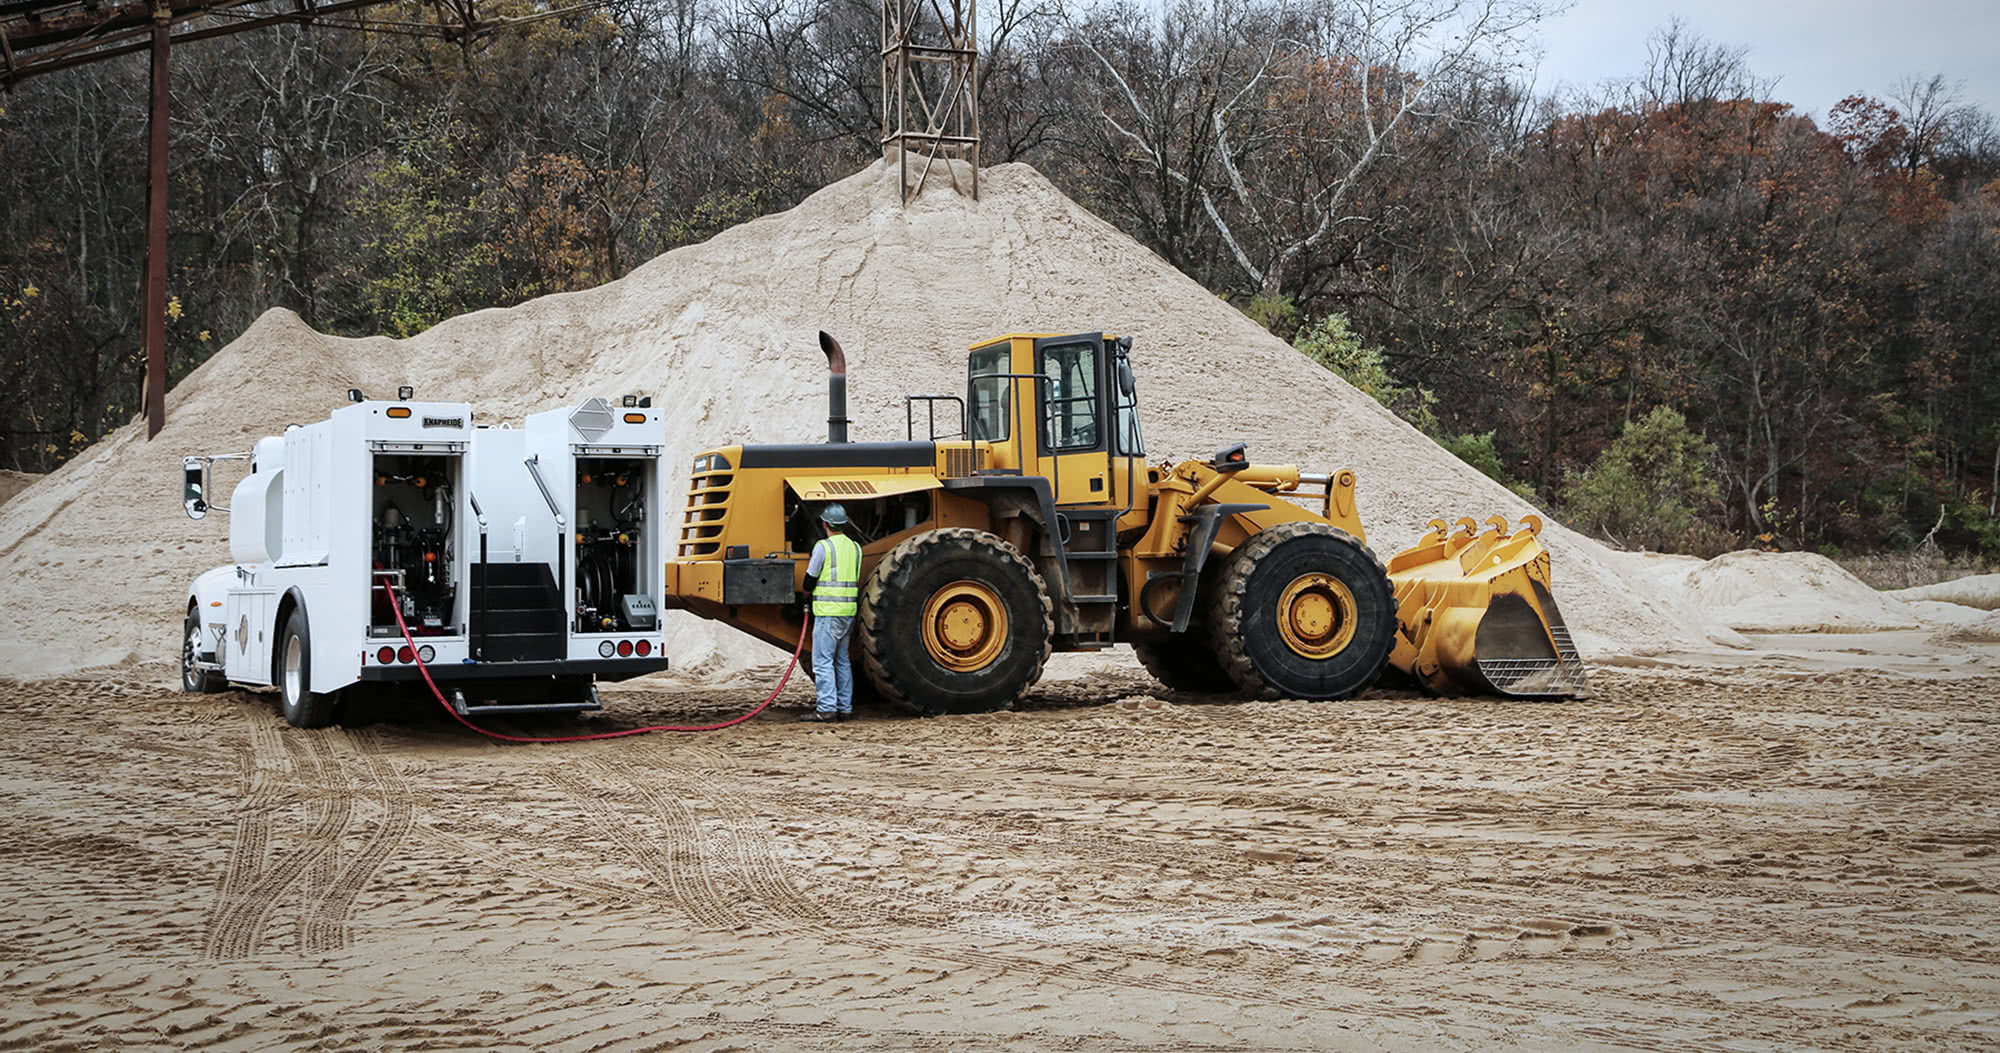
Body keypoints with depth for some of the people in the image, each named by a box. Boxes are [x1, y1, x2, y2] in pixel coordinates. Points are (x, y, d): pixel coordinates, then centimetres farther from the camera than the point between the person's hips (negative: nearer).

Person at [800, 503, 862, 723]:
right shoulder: (855, 548, 11)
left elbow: (810, 580, -3)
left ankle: (826, 709, -11)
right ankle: (845, 707, 14)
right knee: (842, 660, 14)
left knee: (823, 661, -6)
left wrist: (808, 593, 17)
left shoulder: (823, 546, -9)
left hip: (828, 612, -7)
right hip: (849, 612, 7)